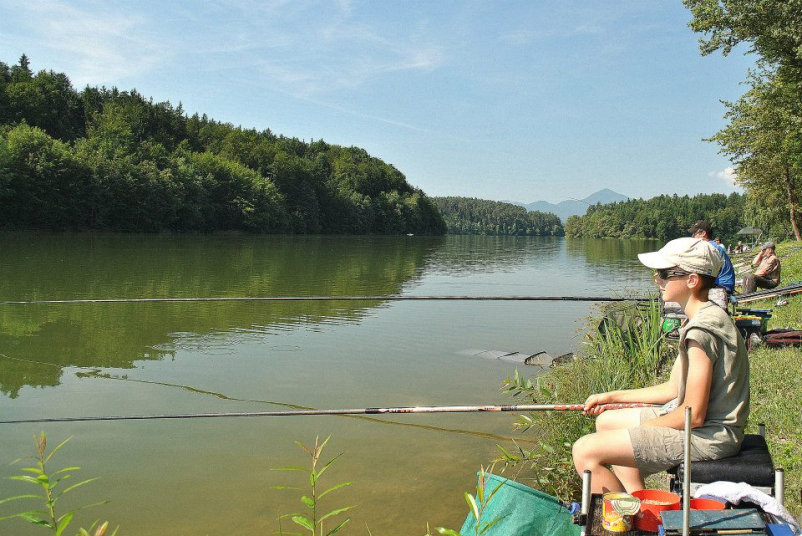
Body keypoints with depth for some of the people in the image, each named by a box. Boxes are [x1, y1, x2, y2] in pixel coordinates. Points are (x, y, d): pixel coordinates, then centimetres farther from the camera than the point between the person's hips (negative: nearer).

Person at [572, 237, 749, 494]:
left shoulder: (702, 330, -23)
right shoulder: (707, 318, 10)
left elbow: (694, 415, -23)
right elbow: (673, 389, 15)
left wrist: (641, 428, -8)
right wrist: (611, 396, 16)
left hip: (708, 436, -11)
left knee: (585, 451, -16)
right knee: (606, 421, 21)